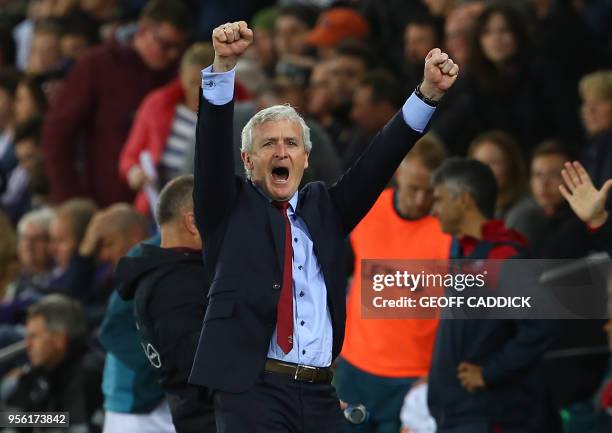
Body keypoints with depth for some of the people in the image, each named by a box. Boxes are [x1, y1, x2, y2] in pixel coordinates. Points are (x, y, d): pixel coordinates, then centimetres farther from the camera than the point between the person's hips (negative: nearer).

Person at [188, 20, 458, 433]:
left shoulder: (324, 208, 18)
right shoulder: (230, 208, 8)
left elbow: (379, 162, 11)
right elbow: (213, 145, -6)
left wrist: (429, 93, -1)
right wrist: (224, 65, -20)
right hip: (252, 389, -4)